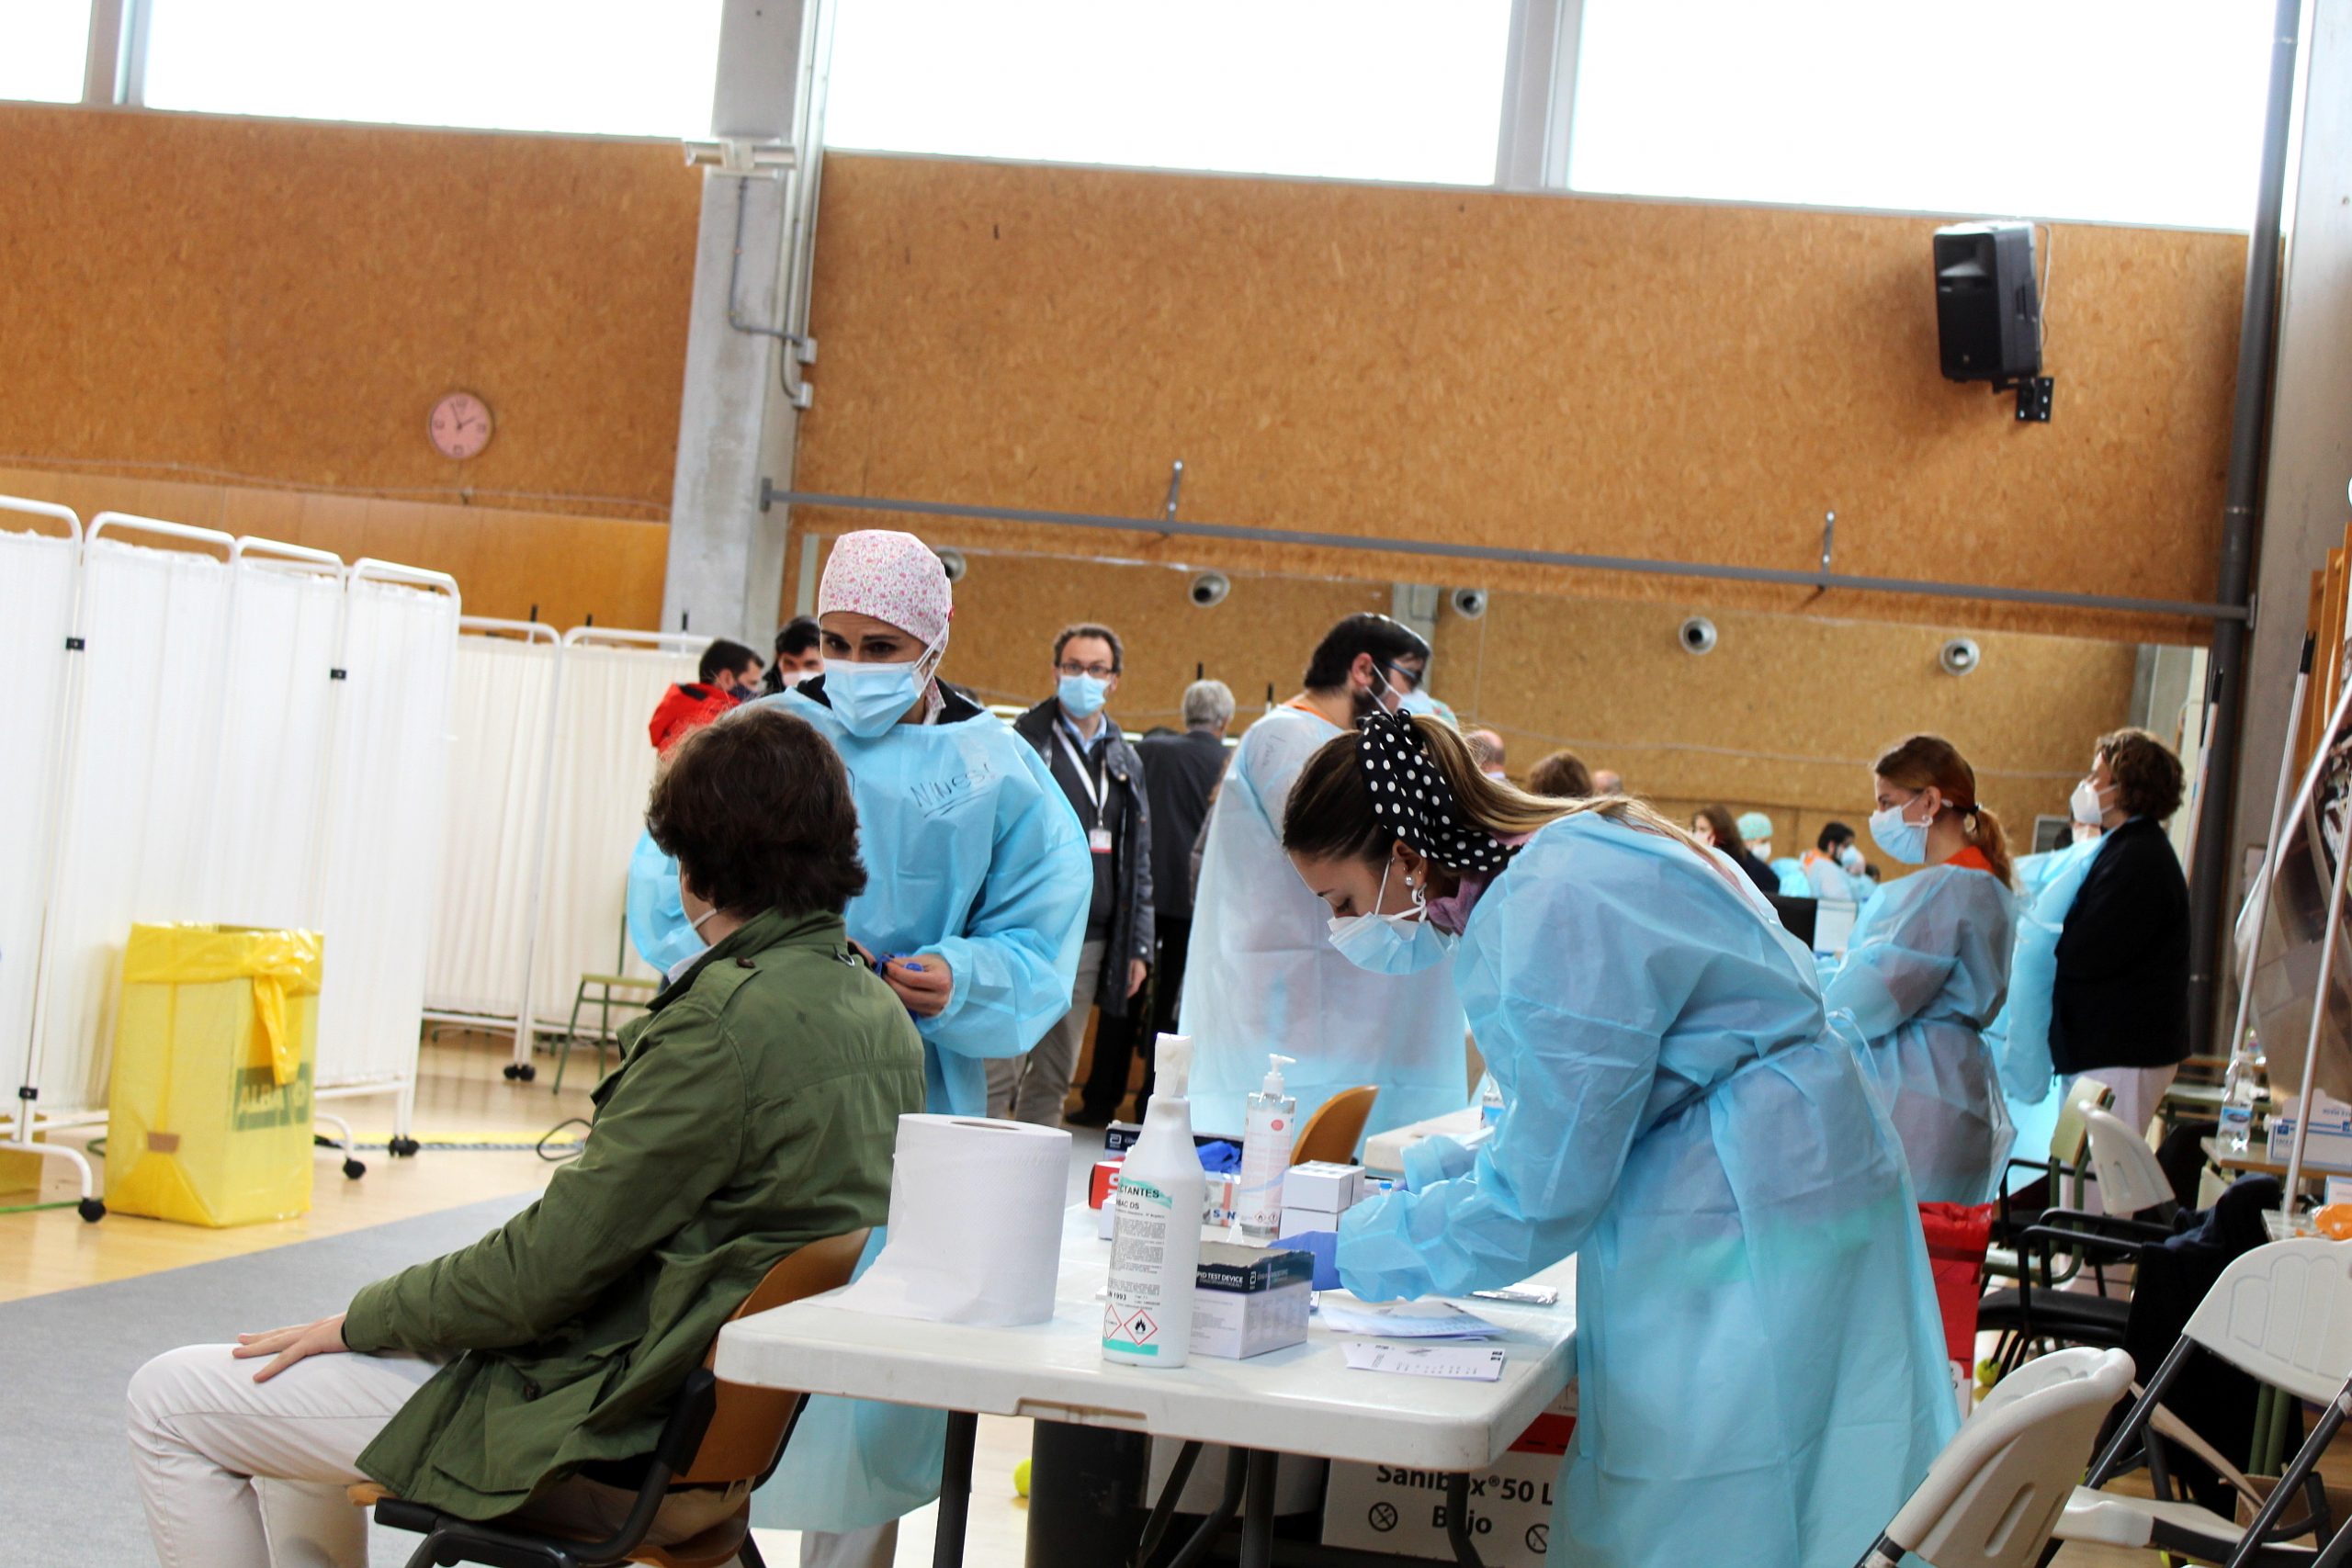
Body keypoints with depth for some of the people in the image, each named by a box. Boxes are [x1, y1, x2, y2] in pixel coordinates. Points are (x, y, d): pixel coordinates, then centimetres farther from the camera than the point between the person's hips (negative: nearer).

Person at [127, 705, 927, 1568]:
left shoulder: (727, 1021, -23)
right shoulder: (879, 1012, 4)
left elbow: (547, 1265, -21)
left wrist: (359, 1321, -5)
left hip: (611, 1440, -10)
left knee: (169, 1401, 0)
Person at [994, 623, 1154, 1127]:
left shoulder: (1126, 761, 14)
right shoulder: (1023, 743, -2)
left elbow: (1138, 863, 18)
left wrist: (1138, 948, 13)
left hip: (1090, 944, 5)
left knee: (1054, 1081, 10)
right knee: (998, 1076, -5)